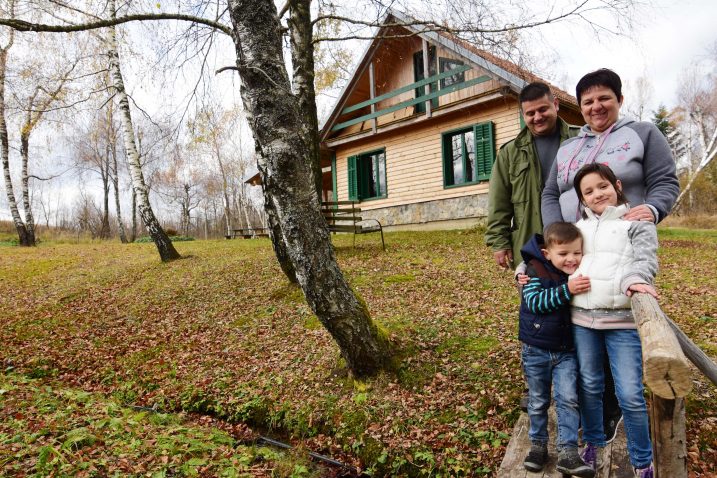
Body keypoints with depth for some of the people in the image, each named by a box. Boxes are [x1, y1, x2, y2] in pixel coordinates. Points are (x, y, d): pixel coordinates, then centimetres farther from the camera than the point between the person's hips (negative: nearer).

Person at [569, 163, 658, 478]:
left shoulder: (637, 222, 4)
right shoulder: (578, 227, 15)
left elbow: (646, 260, -10)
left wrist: (635, 281, -32)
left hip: (624, 321, -3)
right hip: (582, 319, 4)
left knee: (630, 394, -1)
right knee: (589, 386, 15)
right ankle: (592, 444, 35)